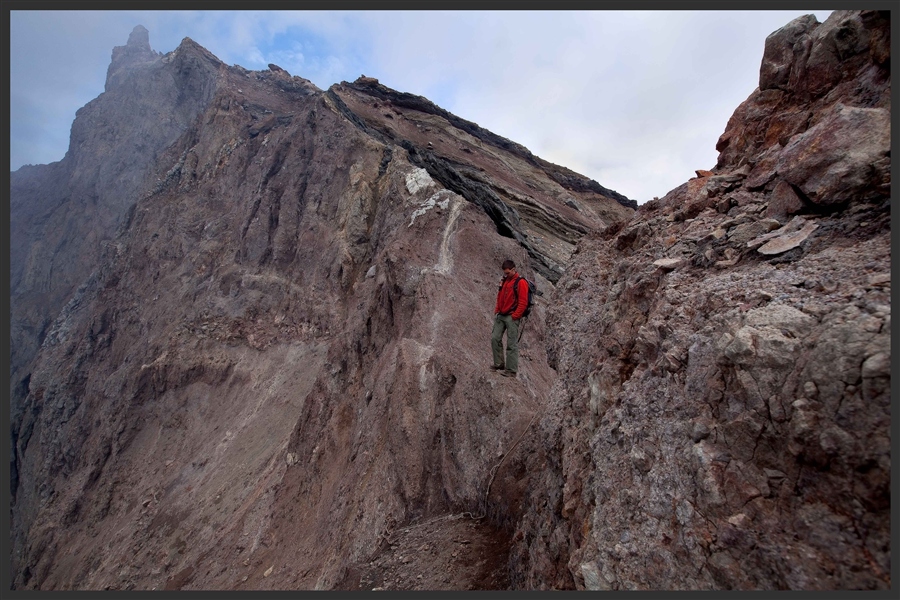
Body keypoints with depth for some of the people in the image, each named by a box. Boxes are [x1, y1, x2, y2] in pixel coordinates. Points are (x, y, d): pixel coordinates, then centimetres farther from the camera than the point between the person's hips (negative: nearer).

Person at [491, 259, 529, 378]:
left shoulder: (521, 282, -8)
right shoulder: (504, 280, 14)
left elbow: (523, 302, -13)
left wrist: (515, 316, -15)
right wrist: (497, 311, 14)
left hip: (511, 317, -7)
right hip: (500, 316, 7)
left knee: (512, 344, -3)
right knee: (495, 338, 5)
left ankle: (512, 370, 4)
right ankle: (499, 364, 18)